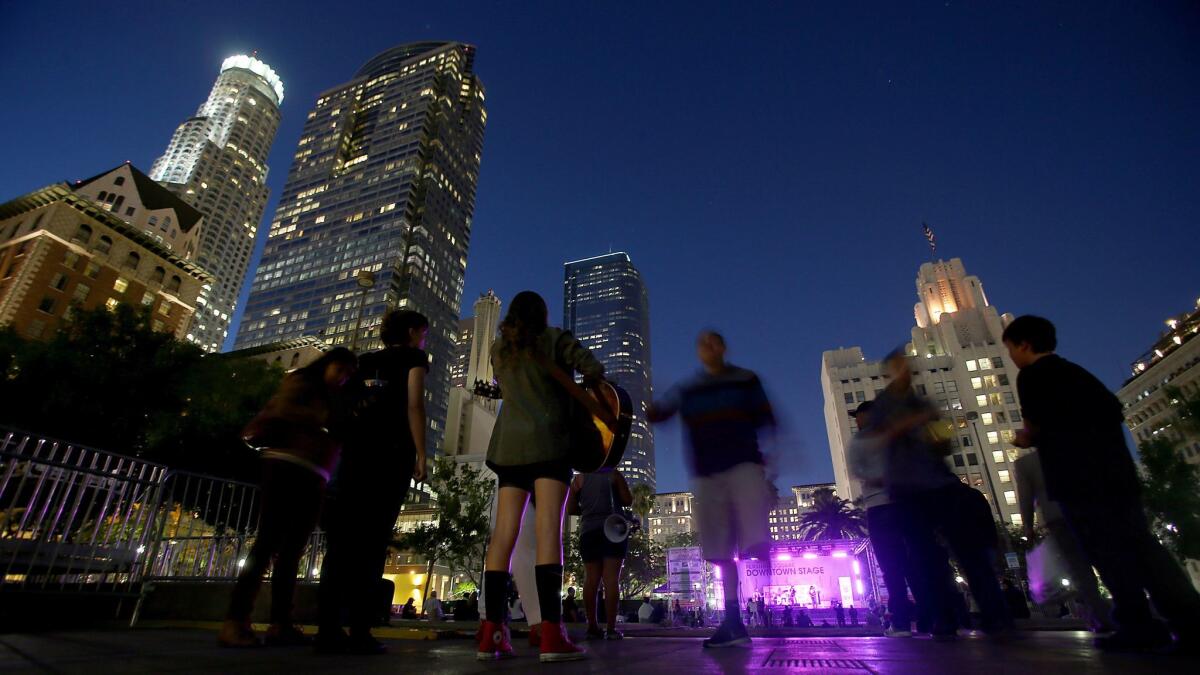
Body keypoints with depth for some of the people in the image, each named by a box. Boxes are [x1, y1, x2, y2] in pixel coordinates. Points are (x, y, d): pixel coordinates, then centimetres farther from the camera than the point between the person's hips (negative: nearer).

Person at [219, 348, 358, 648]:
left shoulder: (334, 404, 26)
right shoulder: (300, 383, 8)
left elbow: (339, 439, 16)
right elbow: (282, 410, -11)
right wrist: (323, 419, -11)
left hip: (313, 479, 7)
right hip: (286, 467, -7)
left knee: (292, 549, 2)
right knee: (269, 541, -13)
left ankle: (279, 623, 2)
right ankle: (235, 620, -12)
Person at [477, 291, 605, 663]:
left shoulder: (498, 350, 17)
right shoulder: (555, 337, 3)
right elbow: (595, 369, -7)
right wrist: (583, 383, 13)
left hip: (509, 445, 5)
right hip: (549, 441, -4)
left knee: (504, 531, 2)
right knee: (548, 527, -12)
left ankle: (491, 632, 0)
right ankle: (551, 633, -17)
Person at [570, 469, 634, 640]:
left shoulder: (579, 478, 8)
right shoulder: (614, 474, 4)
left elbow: (570, 508, 7)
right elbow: (628, 501, 1)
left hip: (588, 531, 2)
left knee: (591, 579, 2)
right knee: (611, 579, -5)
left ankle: (592, 627, 0)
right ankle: (611, 628, -8)